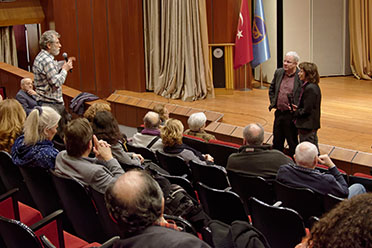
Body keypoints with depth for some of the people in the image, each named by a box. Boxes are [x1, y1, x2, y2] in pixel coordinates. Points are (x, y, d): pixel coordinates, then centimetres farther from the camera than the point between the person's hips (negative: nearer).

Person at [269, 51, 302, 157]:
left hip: (292, 115, -5)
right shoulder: (278, 73, 6)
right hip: (279, 113, 5)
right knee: (277, 141, 16)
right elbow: (271, 89, 19)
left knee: (292, 142, 6)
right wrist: (273, 103, 9)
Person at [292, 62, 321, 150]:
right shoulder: (314, 86, 10)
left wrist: (296, 112, -7)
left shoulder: (310, 88, -21)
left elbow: (307, 110, -22)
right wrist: (298, 108, 5)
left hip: (307, 127, -10)